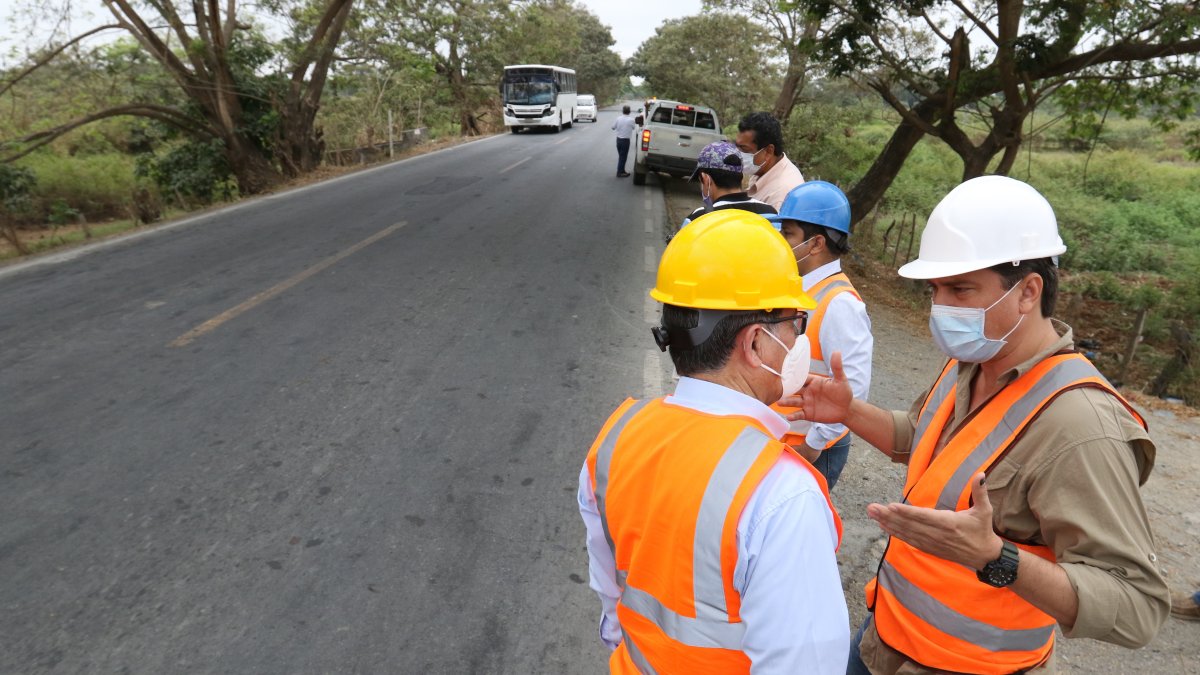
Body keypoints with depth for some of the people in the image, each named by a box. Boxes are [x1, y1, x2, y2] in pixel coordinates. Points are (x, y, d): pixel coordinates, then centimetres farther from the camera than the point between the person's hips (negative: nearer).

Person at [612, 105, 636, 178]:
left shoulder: (618, 119, -5)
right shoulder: (631, 120, -14)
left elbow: (613, 127, 3)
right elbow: (633, 127, 2)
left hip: (618, 139, 4)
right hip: (625, 140, -4)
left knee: (620, 156, 17)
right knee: (623, 157, 4)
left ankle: (621, 170, 25)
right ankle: (620, 172, 6)